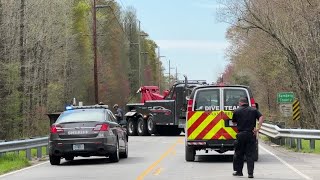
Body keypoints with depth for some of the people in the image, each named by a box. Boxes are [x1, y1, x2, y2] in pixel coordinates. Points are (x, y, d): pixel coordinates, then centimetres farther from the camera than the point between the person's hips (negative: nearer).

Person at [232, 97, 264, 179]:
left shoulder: (237, 111, 3)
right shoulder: (254, 110, 7)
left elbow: (234, 122, 11)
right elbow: (261, 117, -7)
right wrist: (258, 128, -13)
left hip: (241, 134, -1)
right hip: (251, 134, 1)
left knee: (239, 154, 12)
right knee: (250, 154, 4)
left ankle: (239, 171, 17)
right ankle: (250, 173, -2)